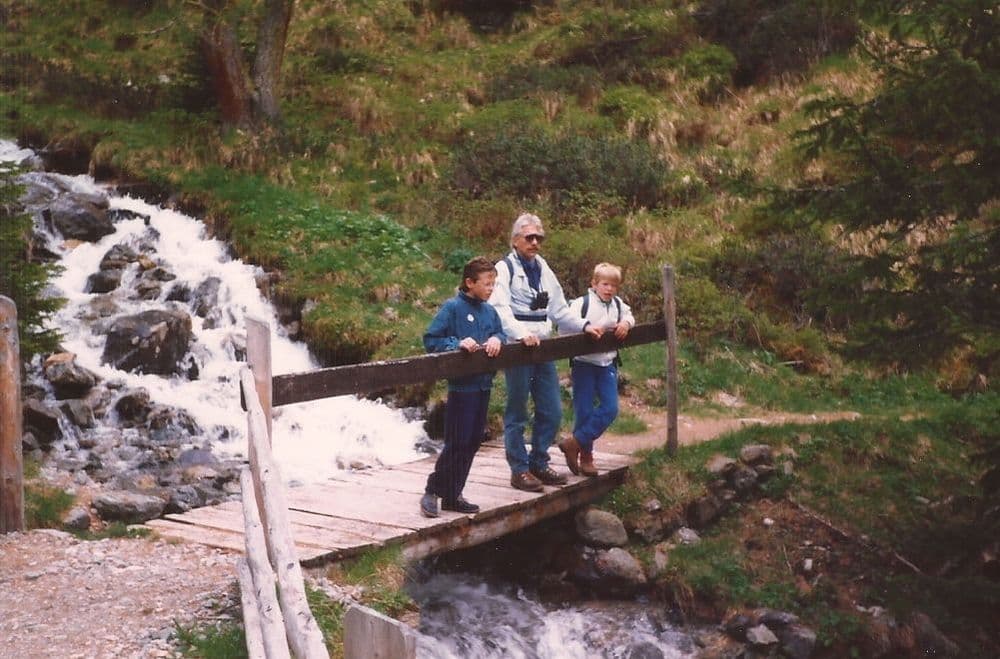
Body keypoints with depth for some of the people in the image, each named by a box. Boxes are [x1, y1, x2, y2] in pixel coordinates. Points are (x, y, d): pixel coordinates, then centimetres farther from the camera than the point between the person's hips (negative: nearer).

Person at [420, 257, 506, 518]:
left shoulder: (489, 311, 10)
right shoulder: (452, 308, -9)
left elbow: (501, 333, 17)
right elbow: (430, 340, -10)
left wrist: (497, 339, -5)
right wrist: (457, 343, -22)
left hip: (483, 385, 7)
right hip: (462, 386, -7)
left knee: (473, 442, 11)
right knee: (456, 444, -5)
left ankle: (453, 496, 21)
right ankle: (432, 492, 9)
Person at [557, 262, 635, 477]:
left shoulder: (618, 305, 6)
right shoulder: (582, 303, -11)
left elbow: (629, 315, 25)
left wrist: (626, 323, 3)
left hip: (607, 364, 5)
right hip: (584, 364, -5)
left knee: (610, 408, -2)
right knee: (584, 410, 0)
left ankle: (574, 443, 7)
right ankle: (585, 456, 14)